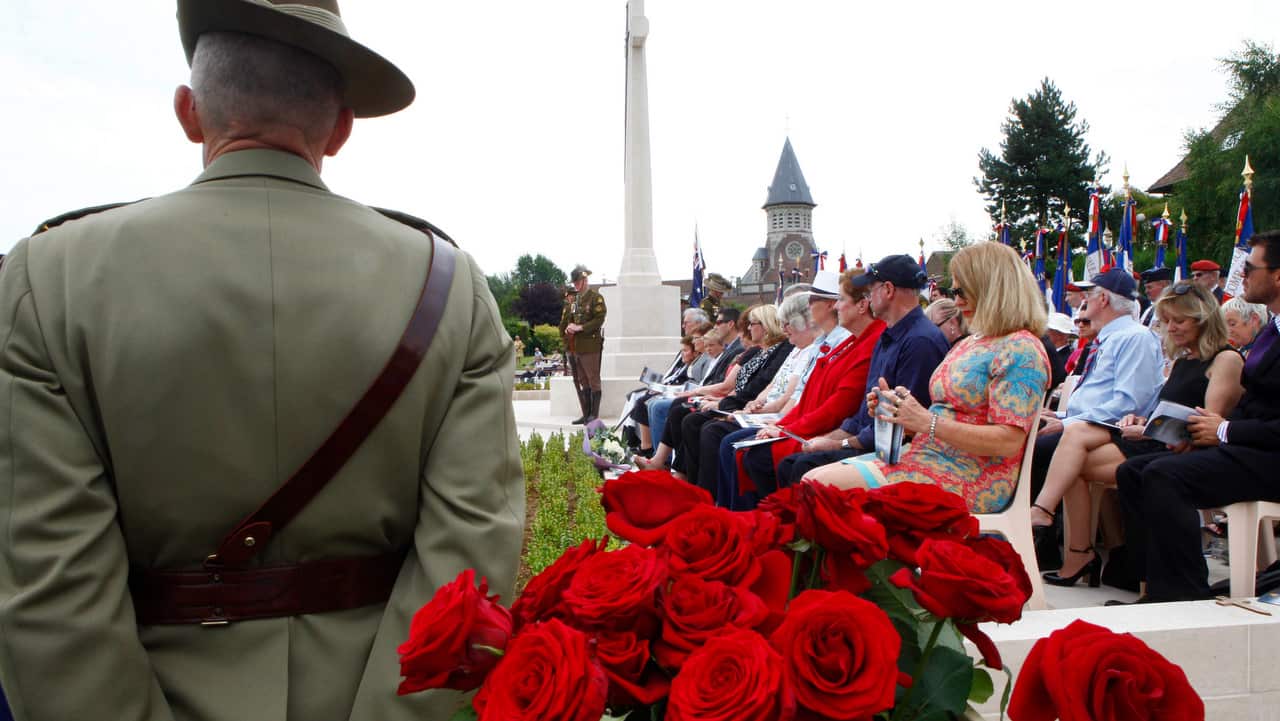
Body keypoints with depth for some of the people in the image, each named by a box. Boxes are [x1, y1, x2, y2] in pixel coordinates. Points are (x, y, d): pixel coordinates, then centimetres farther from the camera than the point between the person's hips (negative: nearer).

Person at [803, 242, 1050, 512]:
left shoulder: (1021, 350, -10)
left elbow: (1008, 442, -19)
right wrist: (897, 410, 2)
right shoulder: (967, 345, 20)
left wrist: (927, 422, -21)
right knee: (812, 479, -4)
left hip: (967, 480, -9)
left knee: (821, 486, -21)